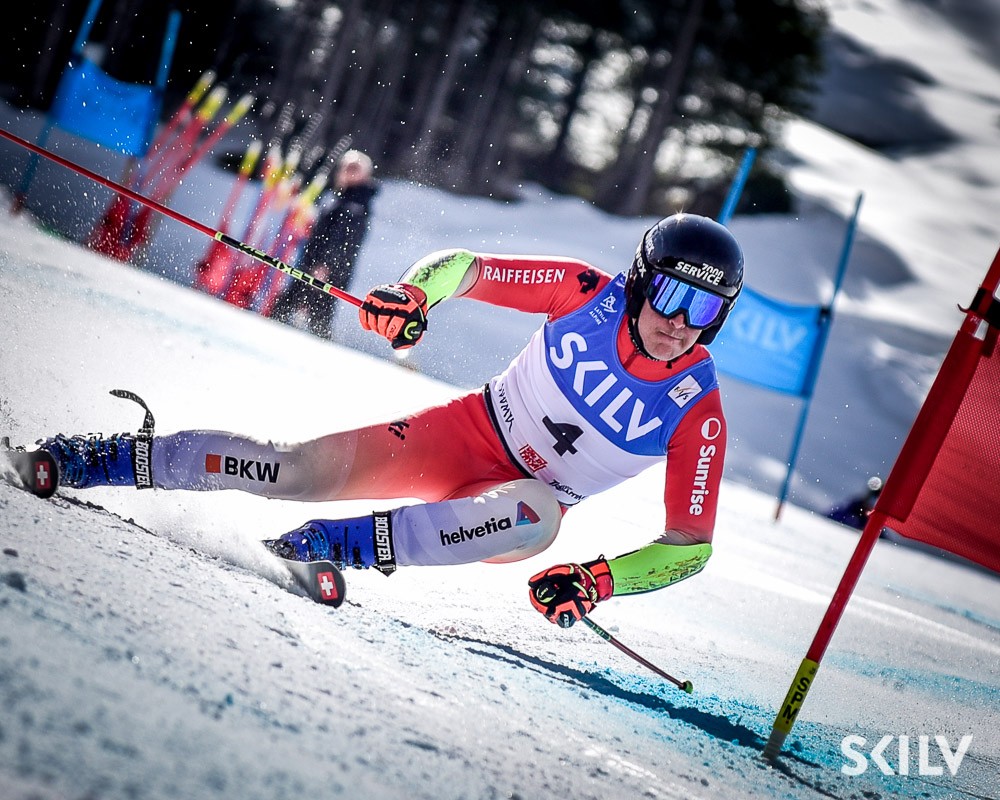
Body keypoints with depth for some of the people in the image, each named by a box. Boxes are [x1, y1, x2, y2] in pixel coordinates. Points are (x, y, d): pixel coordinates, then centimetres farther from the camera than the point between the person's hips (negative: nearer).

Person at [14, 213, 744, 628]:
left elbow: (691, 545, -13)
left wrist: (600, 579, -28)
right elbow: (463, 267, -6)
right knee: (302, 470, -14)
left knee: (537, 515, -40)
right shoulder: (590, 293, -14)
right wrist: (414, 293, -29)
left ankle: (350, 545, -44)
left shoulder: (696, 415, -17)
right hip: (467, 432, 1)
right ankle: (116, 459, -1)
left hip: (520, 505, -1)